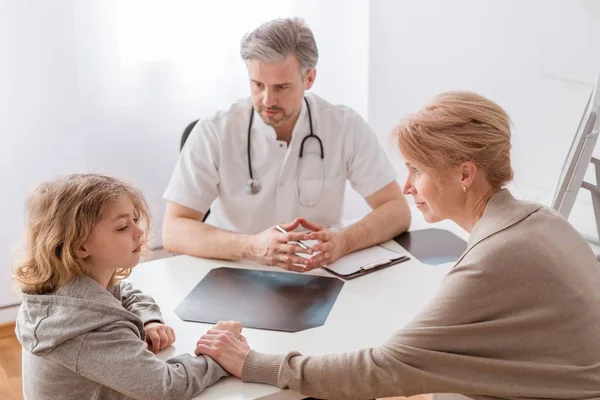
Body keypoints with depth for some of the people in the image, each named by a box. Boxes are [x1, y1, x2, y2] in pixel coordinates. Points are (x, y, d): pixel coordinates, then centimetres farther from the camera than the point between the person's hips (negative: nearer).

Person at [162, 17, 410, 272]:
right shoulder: (213, 134, -11)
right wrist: (251, 247, -32)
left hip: (317, 275, 1)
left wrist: (342, 242, -27)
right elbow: (173, 232, -15)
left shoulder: (346, 127, -7)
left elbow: (397, 210, -7)